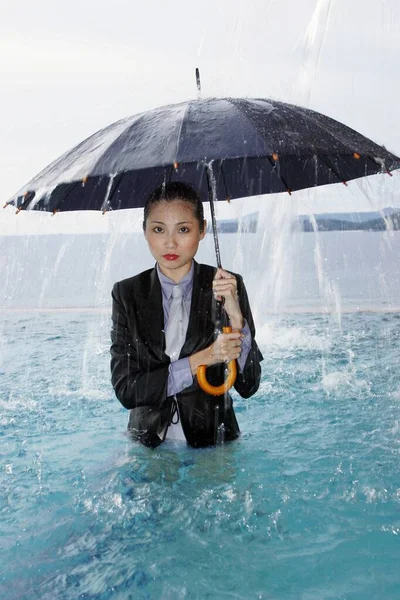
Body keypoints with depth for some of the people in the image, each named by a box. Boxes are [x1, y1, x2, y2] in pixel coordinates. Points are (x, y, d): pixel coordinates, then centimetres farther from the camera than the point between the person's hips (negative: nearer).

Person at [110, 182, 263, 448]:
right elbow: (125, 389, -7)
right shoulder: (128, 293, -1)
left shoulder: (229, 286, -2)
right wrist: (202, 359, -16)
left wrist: (235, 315, -18)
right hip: (148, 443, 1)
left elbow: (248, 385, -5)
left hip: (213, 440, 0)